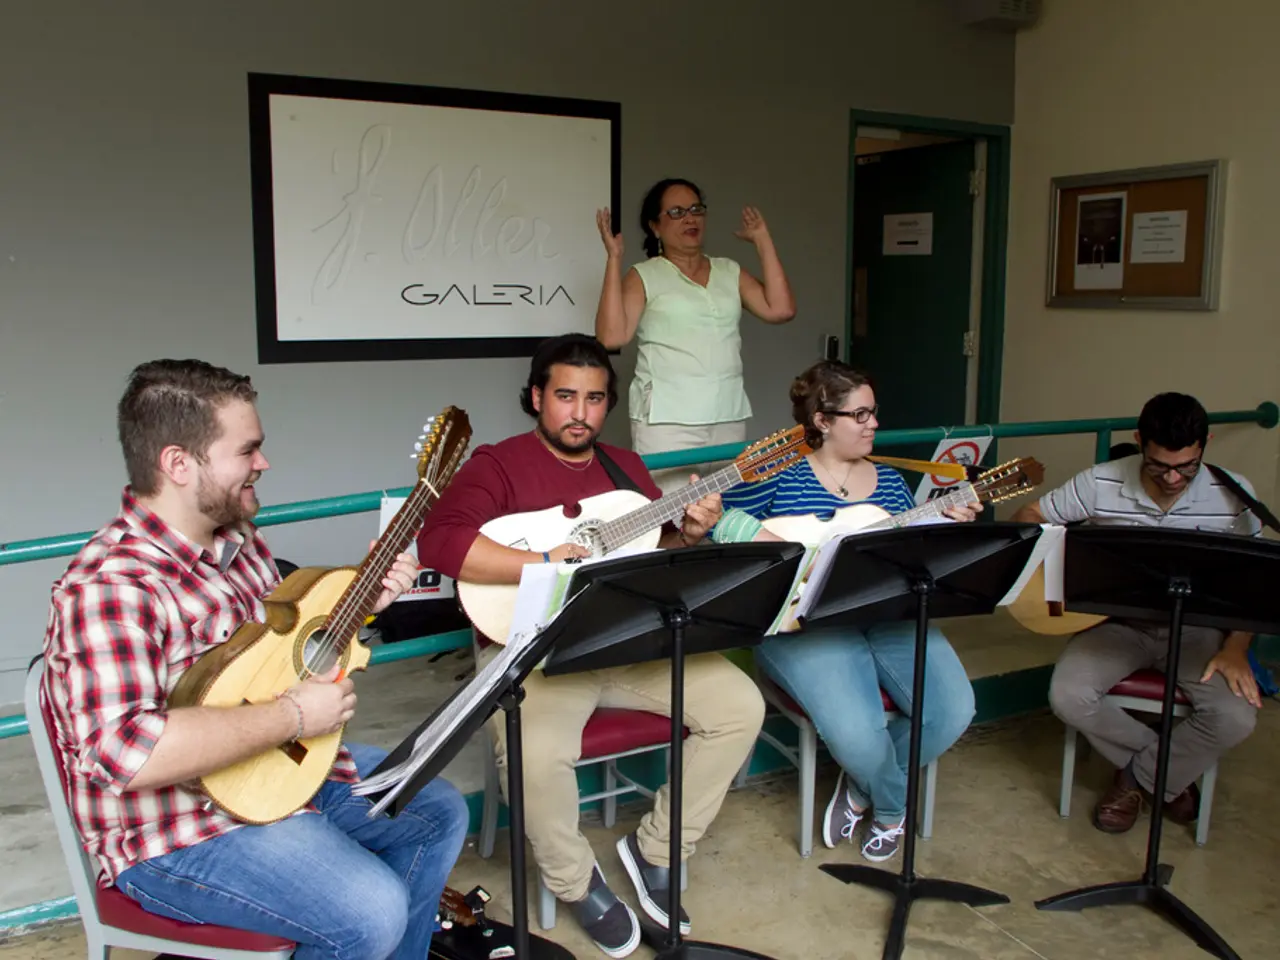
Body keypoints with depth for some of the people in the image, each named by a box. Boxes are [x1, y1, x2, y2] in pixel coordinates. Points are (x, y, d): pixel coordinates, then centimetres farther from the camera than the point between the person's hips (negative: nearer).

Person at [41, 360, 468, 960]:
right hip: (176, 830, -9)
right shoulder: (109, 589, -26)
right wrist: (291, 716, -30)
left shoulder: (237, 540, 2)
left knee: (439, 813, 11)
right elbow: (124, 751, -38)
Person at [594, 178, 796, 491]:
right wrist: (614, 259, -14)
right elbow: (612, 336, -13)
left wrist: (763, 241, 5)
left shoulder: (729, 271, 13)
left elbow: (780, 309, 1)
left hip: (729, 415, 5)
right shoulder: (644, 275, 0)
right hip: (667, 418, -4)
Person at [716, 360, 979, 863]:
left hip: (889, 617, 5)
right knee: (856, 733, -28)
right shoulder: (779, 476, 2)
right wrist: (778, 543, -18)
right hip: (805, 623, -5)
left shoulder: (889, 481, 18)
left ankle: (867, 789, 12)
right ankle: (894, 806, 12)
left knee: (953, 710, -19)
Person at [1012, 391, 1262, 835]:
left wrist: (1235, 648, -15)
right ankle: (1171, 768, 5)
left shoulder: (1233, 495, -8)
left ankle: (1139, 777, 5)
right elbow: (1028, 516, -1)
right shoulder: (1101, 484, -11)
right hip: (1117, 621, 0)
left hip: (1193, 628, 0)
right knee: (1068, 696, -24)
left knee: (1236, 716, -25)